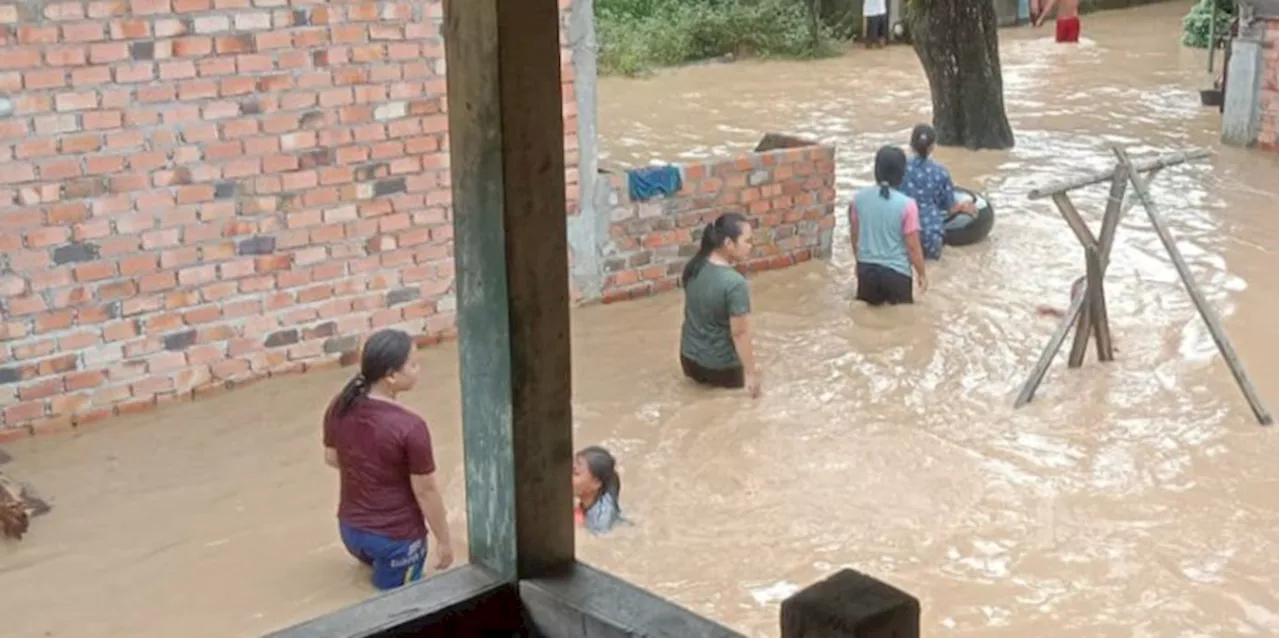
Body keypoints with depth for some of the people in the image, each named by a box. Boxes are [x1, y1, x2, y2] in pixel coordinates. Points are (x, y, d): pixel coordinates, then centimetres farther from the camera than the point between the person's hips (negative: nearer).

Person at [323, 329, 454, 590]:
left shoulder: (339, 408, -10)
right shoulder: (410, 427, -28)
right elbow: (426, 492, -18)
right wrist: (444, 540, -5)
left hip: (350, 528, 7)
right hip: (396, 537, -7)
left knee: (376, 559, 39)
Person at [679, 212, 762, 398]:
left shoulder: (693, 267, -6)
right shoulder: (734, 283, -28)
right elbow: (740, 333, -24)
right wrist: (751, 373, -14)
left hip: (689, 358, 7)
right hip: (721, 367, -6)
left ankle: (702, 379, 16)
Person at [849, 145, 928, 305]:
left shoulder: (858, 198, -5)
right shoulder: (906, 205, -18)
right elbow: (913, 247, -12)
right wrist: (921, 274, 3)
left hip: (866, 268, 4)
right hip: (896, 272, -4)